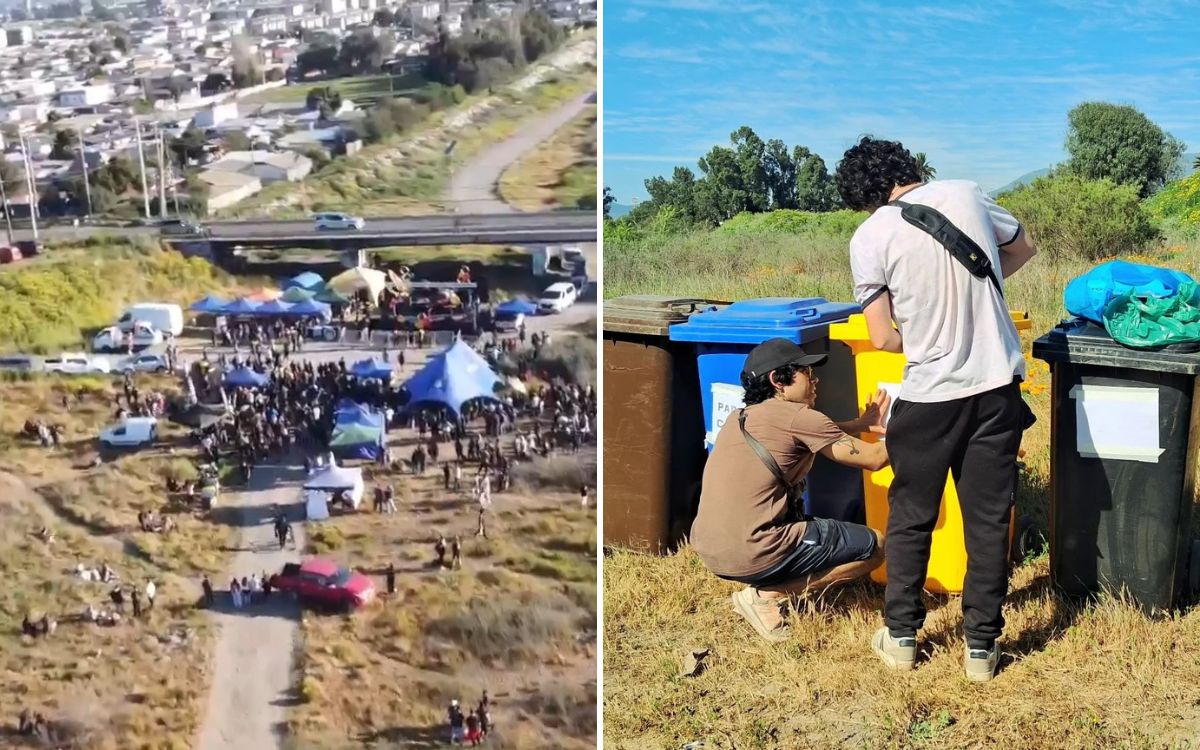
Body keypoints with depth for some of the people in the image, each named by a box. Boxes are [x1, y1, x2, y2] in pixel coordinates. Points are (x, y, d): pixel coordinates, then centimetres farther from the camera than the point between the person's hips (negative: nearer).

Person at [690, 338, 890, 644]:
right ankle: (767, 596, -3)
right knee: (873, 547, 5)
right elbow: (873, 458, -4)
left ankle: (763, 588, 13)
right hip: (753, 555, -9)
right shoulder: (796, 416, -11)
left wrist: (860, 424, 27)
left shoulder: (742, 417, 14)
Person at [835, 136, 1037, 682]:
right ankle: (981, 646, 19)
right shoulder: (966, 195, 2)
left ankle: (900, 636, 25)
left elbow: (883, 339, -7)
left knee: (910, 517, 15)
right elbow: (1023, 248, 20)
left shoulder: (869, 237, -8)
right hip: (997, 385, 3)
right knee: (989, 518, 11)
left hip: (929, 393, -3)